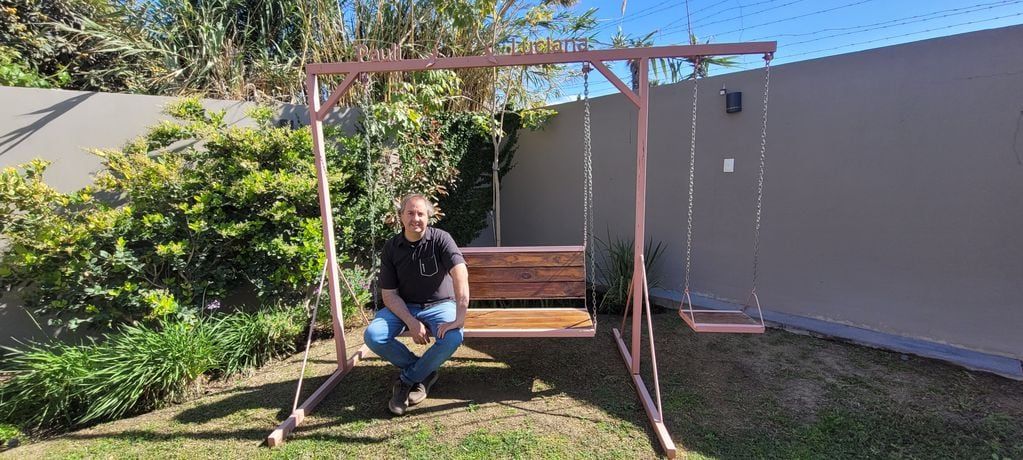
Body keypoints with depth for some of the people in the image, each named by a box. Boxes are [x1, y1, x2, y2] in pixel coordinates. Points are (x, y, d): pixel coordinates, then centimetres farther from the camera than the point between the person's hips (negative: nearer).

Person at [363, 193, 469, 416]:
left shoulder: (440, 239, -15)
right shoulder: (391, 248, -5)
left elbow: (461, 273, -30)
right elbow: (389, 295, -5)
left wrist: (459, 318, -40)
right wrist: (411, 323, -20)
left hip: (439, 305, -2)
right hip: (403, 306, 3)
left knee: (453, 337, -31)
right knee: (373, 336, -23)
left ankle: (406, 380, -4)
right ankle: (424, 373, 1)